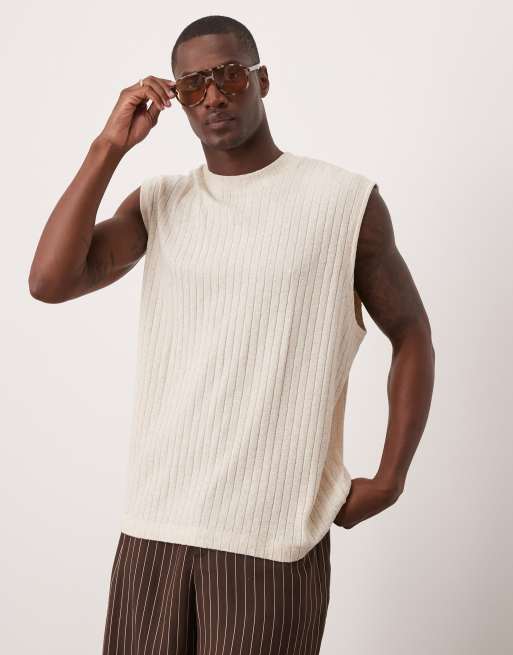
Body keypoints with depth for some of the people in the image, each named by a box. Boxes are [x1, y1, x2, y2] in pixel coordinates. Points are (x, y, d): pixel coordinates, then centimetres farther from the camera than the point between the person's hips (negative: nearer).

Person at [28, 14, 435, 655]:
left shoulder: (345, 199, -1)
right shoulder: (156, 202, 9)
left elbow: (411, 336, 7)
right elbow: (49, 281, -5)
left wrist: (388, 479, 0)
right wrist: (109, 147, -5)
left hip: (275, 534, -3)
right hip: (153, 525, 3)